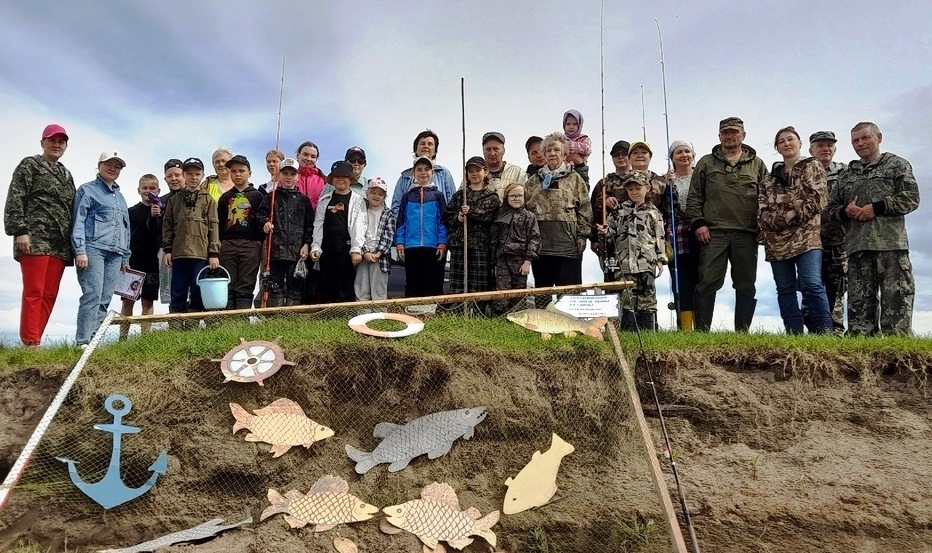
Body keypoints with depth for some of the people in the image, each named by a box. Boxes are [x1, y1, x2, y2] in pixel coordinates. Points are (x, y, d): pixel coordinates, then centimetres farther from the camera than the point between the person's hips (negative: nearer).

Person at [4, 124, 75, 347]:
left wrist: (73, 244, 16)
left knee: (49, 295, 3)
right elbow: (14, 200, -4)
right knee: (34, 292, -10)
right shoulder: (29, 166, 6)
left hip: (60, 244, 6)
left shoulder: (66, 174, 24)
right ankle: (30, 343, -9)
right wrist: (19, 230, -15)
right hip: (35, 240, -6)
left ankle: (35, 341, 7)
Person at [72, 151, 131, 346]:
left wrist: (125, 257, 20)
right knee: (93, 296, -15)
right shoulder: (87, 190, 7)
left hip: (115, 254, 6)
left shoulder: (120, 196, 26)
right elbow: (78, 221, -3)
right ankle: (84, 342, -15)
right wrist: (80, 250, -13)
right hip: (93, 249, -6)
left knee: (105, 300, 0)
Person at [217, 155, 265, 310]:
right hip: (227, 244, 3)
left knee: (245, 286, -3)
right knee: (228, 285, 2)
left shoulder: (257, 195, 7)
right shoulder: (225, 197, 16)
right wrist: (218, 244, 9)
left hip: (250, 244, -3)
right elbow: (219, 223, 16)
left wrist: (260, 242, -6)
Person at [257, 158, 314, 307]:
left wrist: (307, 244, -1)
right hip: (276, 249, 0)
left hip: (297, 250, 0)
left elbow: (310, 224, 8)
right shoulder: (271, 197, 10)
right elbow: (260, 213, 11)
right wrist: (265, 222, -11)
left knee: (295, 287, 2)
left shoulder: (303, 199, 10)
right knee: (275, 286, 1)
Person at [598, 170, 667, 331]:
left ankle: (648, 331, 8)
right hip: (625, 262, 0)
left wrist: (660, 259, 2)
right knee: (627, 298, 1)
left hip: (647, 263, 0)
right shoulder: (619, 210, 10)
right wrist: (606, 232, -9)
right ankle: (628, 332, 7)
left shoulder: (653, 212, 9)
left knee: (647, 297, 3)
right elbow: (612, 234, 13)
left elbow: (659, 237, 8)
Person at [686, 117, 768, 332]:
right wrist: (698, 223, -3)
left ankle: (742, 330, 13)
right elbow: (694, 197, 9)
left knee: (746, 285, 5)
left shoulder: (757, 164, 16)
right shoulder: (706, 163, 12)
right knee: (708, 282, -6)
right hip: (713, 233, -2)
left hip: (747, 234, 2)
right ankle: (701, 330, -2)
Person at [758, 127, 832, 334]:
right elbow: (762, 211, 9)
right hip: (777, 241, 4)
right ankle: (794, 335, 7)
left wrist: (795, 214, -11)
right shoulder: (770, 178, 19)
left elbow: (818, 198, -2)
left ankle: (824, 332, -16)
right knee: (785, 290, 3)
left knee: (811, 283, -19)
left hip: (807, 236, -4)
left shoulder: (813, 166, 11)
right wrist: (780, 219, -10)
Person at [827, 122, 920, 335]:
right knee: (859, 299, 2)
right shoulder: (846, 174, 23)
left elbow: (911, 198, 0)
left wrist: (877, 208, -10)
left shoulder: (896, 164, 10)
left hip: (890, 243, -4)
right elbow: (833, 207, 22)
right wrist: (845, 211, -1)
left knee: (896, 294, -9)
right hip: (857, 245, 4)